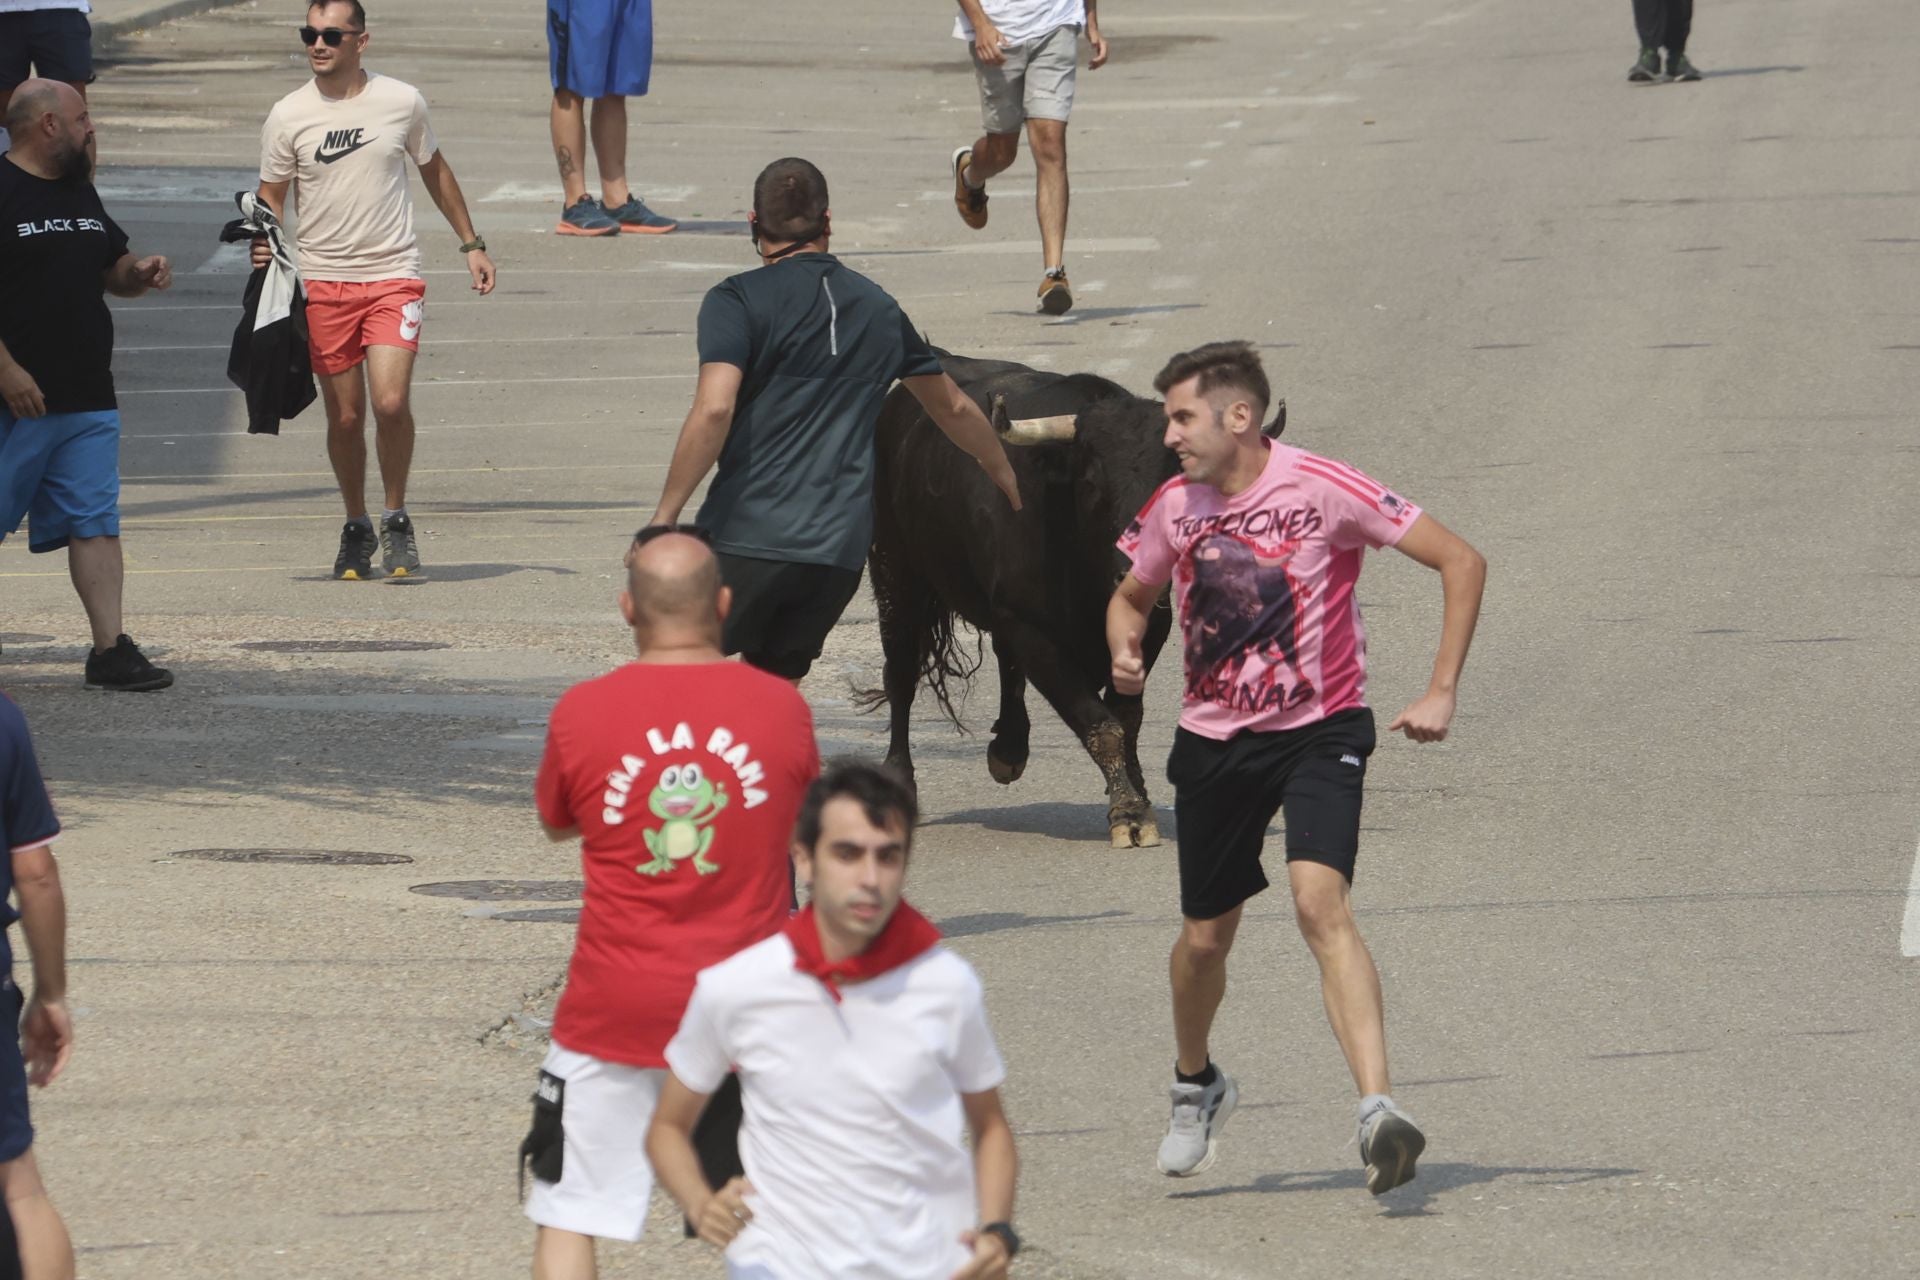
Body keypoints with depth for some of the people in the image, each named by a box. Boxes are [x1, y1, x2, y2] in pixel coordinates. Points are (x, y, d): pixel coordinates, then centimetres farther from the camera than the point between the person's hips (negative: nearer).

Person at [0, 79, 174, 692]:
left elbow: (111, 268, 28)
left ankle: (110, 647, -1)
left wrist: (139, 273, 4)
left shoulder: (80, 193, 16)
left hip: (89, 400, 7)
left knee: (95, 523, 1)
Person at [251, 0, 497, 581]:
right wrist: (264, 243, -13)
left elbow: (435, 171, 16)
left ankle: (396, 521, 4)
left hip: (393, 276, -1)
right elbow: (272, 195, 8)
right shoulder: (288, 115, -1)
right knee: (345, 416, 4)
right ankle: (356, 528, 24)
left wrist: (471, 245, 19)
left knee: (391, 402, -17)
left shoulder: (402, 102, 0)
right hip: (321, 280, 1)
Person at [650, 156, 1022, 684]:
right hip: (841, 550, 5)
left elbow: (714, 410, -18)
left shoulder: (737, 300, -2)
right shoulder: (879, 310, 17)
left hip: (745, 540, -5)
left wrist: (665, 517, -14)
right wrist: (1007, 477, 48)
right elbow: (953, 407, 31)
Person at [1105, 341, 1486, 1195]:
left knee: (1320, 905, -26)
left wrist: (1440, 693, -15)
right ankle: (1195, 1085, 43)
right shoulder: (1174, 508, 0)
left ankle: (1378, 1111, -33)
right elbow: (1132, 596, 20)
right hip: (1213, 741, 5)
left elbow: (1461, 562, -11)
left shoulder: (1322, 490, -15)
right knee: (1205, 936, 13)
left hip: (1318, 731, -5)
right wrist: (1124, 654, -4)